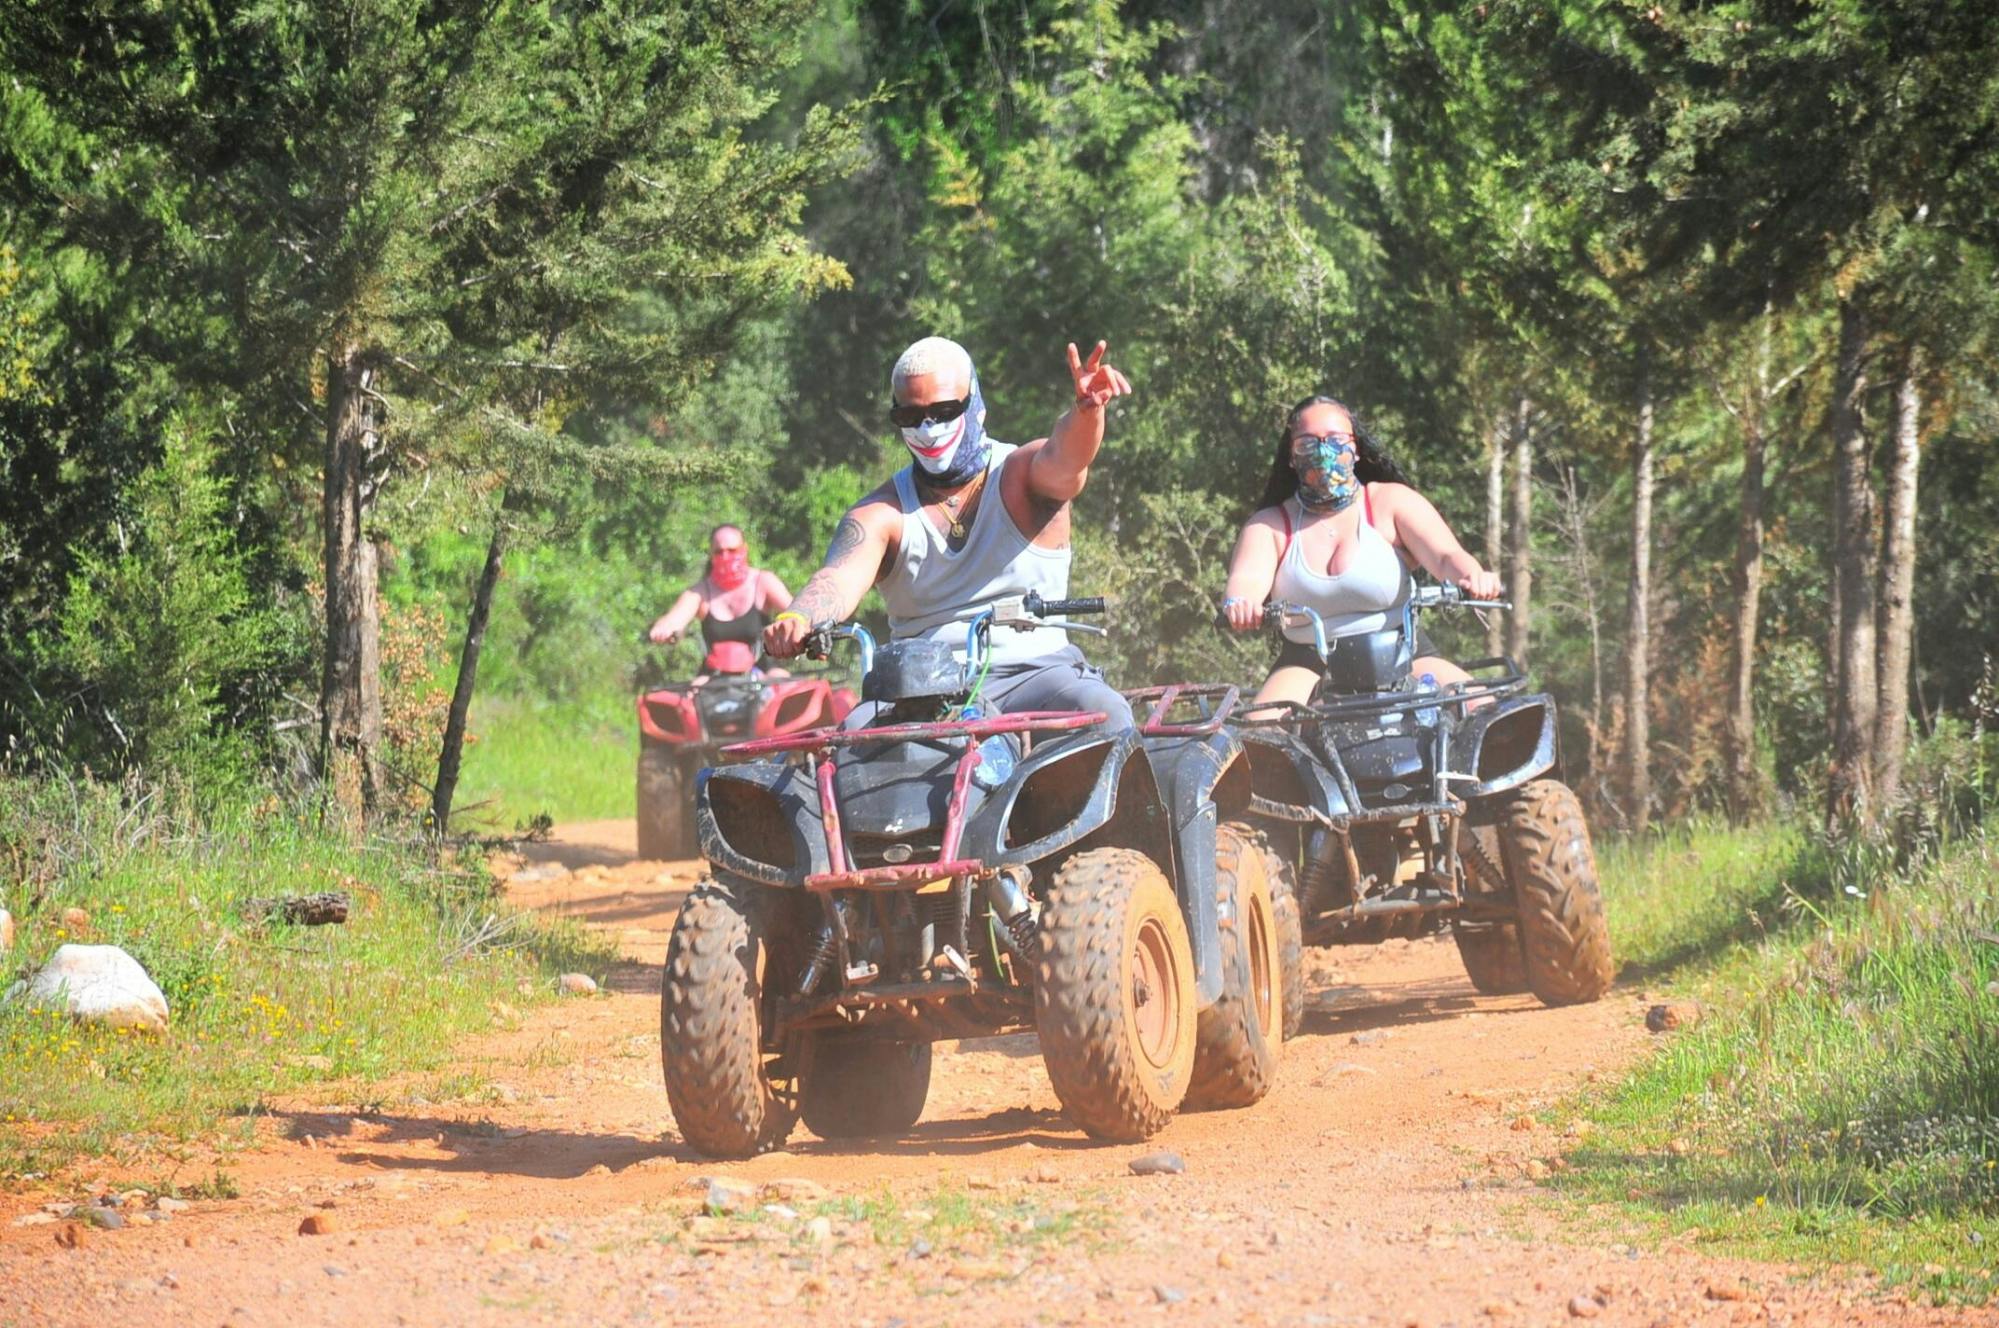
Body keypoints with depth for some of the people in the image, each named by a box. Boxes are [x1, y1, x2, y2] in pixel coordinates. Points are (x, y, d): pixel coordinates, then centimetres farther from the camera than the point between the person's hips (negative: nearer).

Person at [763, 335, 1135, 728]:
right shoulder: (882, 514, 8)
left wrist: (1087, 410, -43)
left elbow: (1062, 459, -17)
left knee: (1102, 712, -31)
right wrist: (797, 619, -36)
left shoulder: (1022, 474, 6)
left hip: (1033, 670, -1)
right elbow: (842, 574, -11)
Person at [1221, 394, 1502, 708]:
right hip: (1309, 664, 0)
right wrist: (1239, 605, -40)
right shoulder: (1270, 525, 6)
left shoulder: (1390, 502, 4)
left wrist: (1473, 577, -36)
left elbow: (1446, 555, -10)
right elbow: (1246, 579, -13)